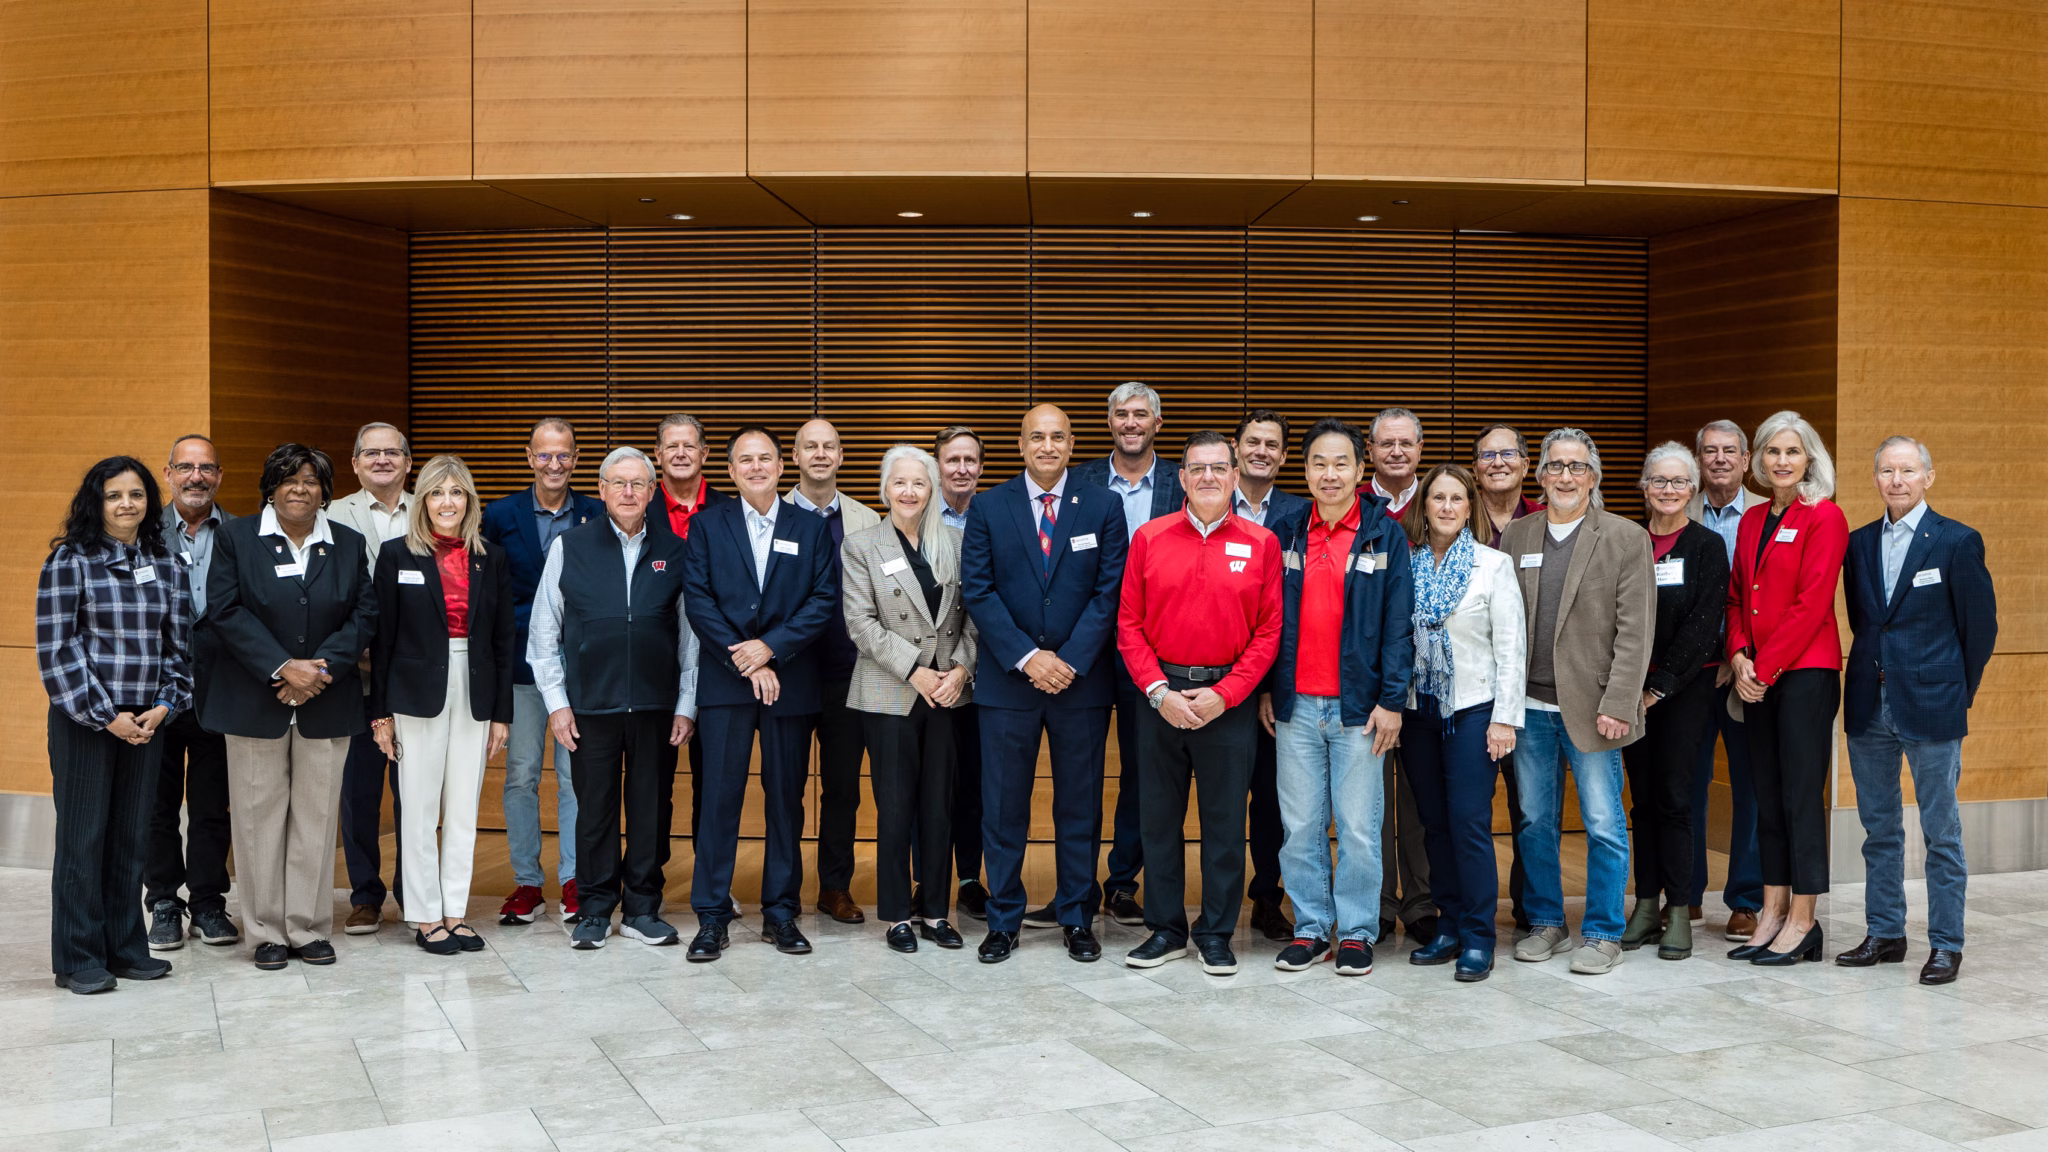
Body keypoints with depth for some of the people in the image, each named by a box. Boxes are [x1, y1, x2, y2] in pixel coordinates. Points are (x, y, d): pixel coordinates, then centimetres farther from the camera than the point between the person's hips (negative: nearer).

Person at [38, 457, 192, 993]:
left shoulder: (166, 564, 8)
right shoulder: (69, 561, -5)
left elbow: (178, 642, 10)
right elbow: (57, 648, -9)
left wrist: (163, 706, -4)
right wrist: (106, 716, -12)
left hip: (147, 722, 4)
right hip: (83, 721, -4)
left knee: (131, 837, 9)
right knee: (82, 837, 2)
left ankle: (125, 948, 19)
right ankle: (78, 959, 11)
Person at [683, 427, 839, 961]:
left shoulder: (811, 528, 8)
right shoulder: (708, 525, 7)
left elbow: (825, 600, -1)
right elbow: (699, 601, -2)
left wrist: (771, 647, -12)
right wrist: (744, 661, -11)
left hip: (791, 682, 1)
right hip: (725, 681, -1)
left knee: (787, 797, 6)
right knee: (719, 796, -3)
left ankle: (781, 912, 16)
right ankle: (712, 917, 4)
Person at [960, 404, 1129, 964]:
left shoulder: (1103, 507, 3)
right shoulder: (988, 508, 3)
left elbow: (1109, 592, -3)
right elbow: (977, 591, -3)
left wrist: (1070, 661, -12)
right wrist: (1027, 657, -12)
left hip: (1081, 681, 0)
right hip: (1007, 681, 0)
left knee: (1079, 807, 7)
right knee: (1003, 807, 5)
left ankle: (1076, 919, 19)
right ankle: (1003, 920, 17)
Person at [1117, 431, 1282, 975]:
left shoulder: (1261, 544, 1)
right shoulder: (1150, 538, 4)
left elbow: (1269, 630, -1)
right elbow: (1129, 624, 3)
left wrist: (1224, 694, -10)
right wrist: (1159, 691, -7)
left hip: (1229, 700, -1)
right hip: (1161, 697, 1)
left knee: (1225, 821, 4)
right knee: (1159, 816, 7)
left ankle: (1217, 934, 17)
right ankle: (1165, 930, 20)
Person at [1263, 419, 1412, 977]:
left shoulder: (1384, 535, 0)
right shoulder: (1284, 532, 6)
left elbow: (1397, 624, -2)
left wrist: (1391, 700, -7)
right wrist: (1265, 689, 6)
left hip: (1358, 704, -2)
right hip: (1296, 704, 2)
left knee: (1359, 827, 3)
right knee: (1300, 825, 7)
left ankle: (1356, 931, 15)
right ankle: (1310, 926, 19)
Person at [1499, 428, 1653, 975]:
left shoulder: (1627, 539, -1)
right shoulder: (1516, 536, 10)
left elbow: (1635, 631, -6)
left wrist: (1618, 705, -13)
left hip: (1590, 708, -3)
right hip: (1529, 706, 3)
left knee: (1604, 826, 2)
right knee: (1534, 822, 11)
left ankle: (1603, 933, 15)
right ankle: (1546, 923, 25)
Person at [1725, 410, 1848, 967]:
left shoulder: (1824, 517, -6)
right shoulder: (1752, 520, 15)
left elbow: (1811, 604, -13)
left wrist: (1766, 667, -12)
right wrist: (1740, 657, -1)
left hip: (1805, 671, -7)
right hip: (1758, 676, 7)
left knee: (1802, 794, -4)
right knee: (1767, 795, 8)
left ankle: (1803, 921, 2)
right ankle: (1772, 911, 14)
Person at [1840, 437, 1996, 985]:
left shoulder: (1957, 541, -4)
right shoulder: (1859, 543, 9)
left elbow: (1981, 624, -1)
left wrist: (1960, 692, 2)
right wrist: (1875, 672, 9)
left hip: (1931, 708, -5)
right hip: (1869, 707, 5)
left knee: (1941, 833, 2)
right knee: (1879, 829, 11)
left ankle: (1945, 945, 10)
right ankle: (1884, 934, 21)